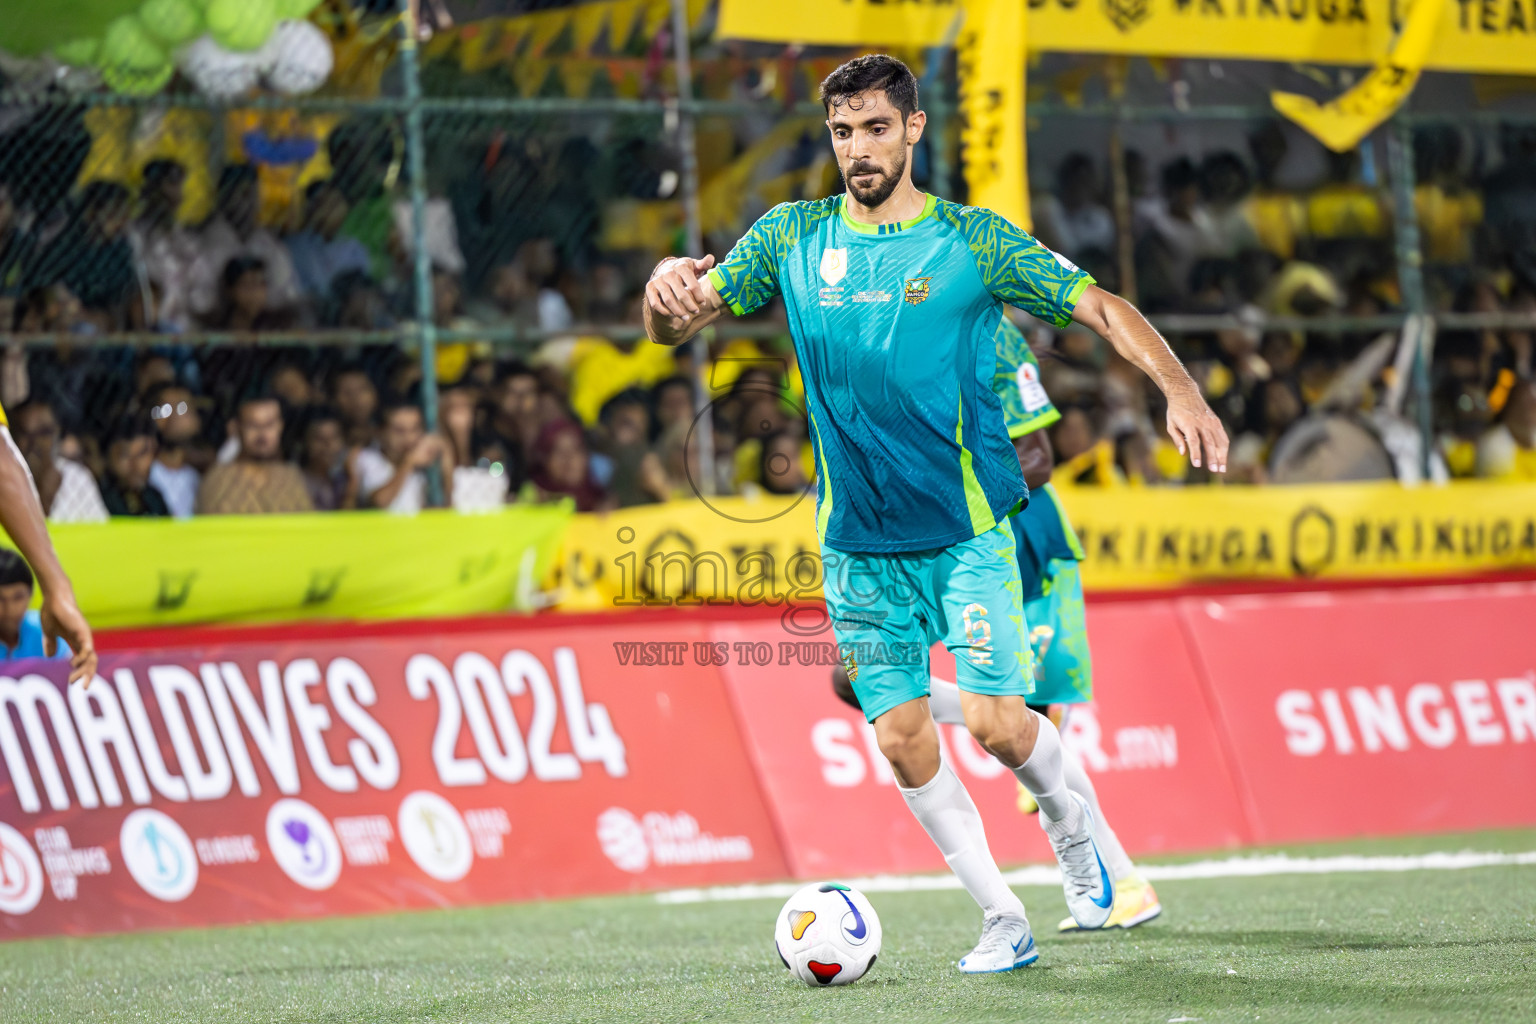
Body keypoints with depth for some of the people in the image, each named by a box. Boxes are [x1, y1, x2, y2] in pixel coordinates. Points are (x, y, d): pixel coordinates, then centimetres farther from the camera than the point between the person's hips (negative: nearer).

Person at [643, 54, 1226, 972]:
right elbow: (677, 326, 8)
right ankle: (1005, 921, 12)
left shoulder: (973, 240, -4)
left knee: (995, 722, -12)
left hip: (967, 531, -3)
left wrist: (1179, 389, -20)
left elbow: (1103, 308, -4)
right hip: (858, 544, 3)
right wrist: (666, 287, -17)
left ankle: (1072, 826, 22)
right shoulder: (791, 238, 4)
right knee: (902, 735, -2)